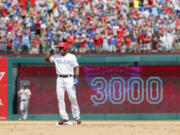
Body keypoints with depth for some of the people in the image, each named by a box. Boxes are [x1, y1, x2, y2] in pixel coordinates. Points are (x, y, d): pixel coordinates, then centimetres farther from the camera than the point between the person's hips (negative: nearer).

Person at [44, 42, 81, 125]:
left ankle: (76, 117, 2)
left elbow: (76, 67, 5)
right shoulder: (56, 56, 10)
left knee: (73, 98, -8)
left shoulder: (72, 57, 5)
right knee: (60, 98, -4)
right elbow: (46, 59, 8)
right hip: (60, 79, 3)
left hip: (69, 78, -3)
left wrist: (76, 77, -7)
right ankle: (64, 117, 0)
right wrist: (51, 52, -4)